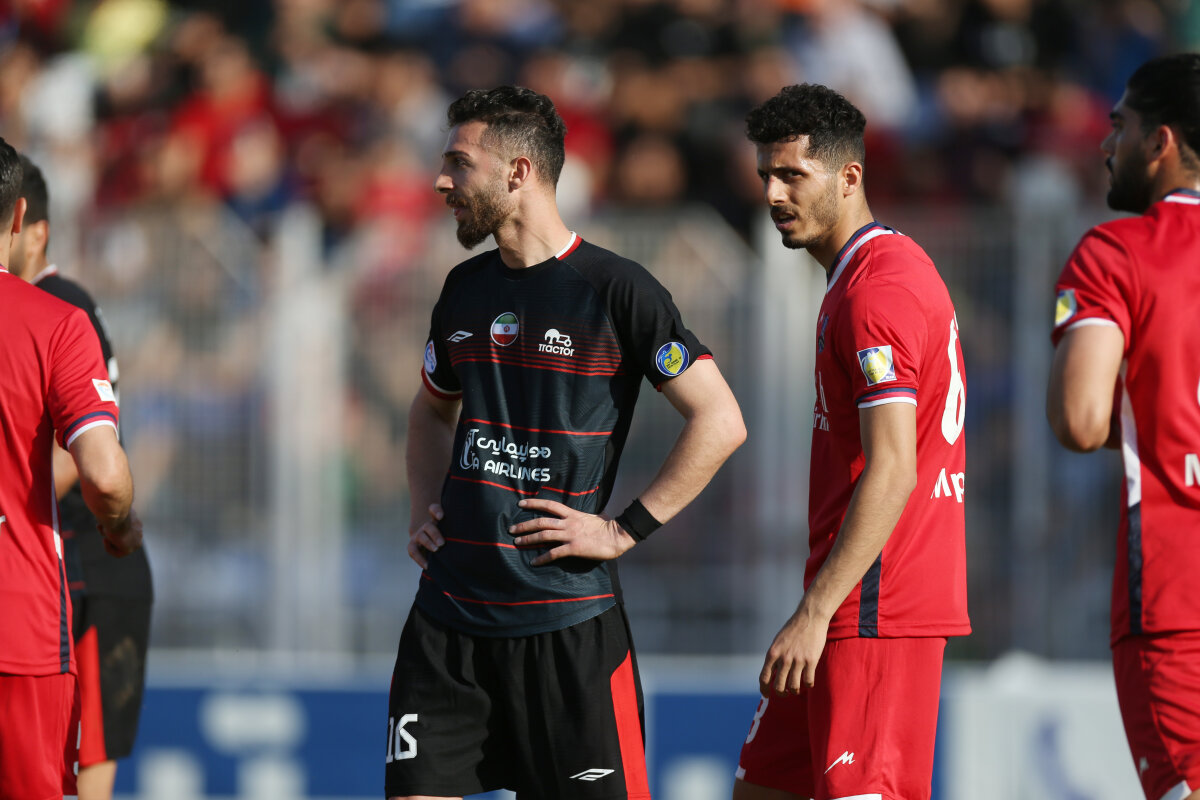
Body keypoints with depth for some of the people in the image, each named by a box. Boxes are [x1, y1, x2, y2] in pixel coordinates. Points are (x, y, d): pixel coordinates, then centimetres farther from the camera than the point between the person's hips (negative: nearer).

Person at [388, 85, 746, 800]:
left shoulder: (616, 290, -7)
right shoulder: (465, 289, 12)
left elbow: (720, 422, -8)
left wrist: (623, 531, -10)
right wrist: (426, 510, 14)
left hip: (570, 622, -6)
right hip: (450, 611, 6)